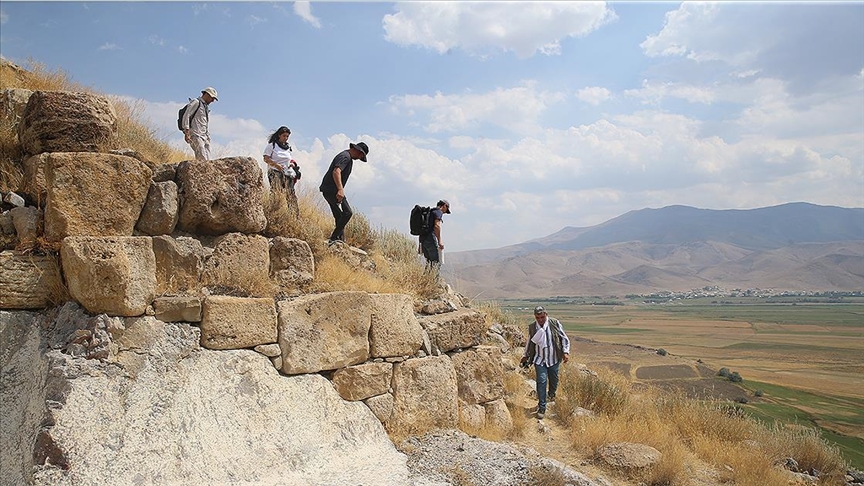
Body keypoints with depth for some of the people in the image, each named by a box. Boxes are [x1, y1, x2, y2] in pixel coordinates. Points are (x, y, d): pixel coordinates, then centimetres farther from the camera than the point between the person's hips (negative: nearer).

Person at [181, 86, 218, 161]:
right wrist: (187, 132, -17)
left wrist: (208, 137, 21)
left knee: (207, 160, -4)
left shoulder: (206, 107, 27)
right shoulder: (196, 102, 0)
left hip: (204, 137, 8)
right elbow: (186, 116, -9)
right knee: (202, 159, -21)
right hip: (195, 135, -8)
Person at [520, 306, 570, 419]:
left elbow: (564, 338, -1)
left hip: (554, 359, 0)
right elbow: (529, 342, 14)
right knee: (541, 382, -8)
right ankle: (541, 408, -2)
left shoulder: (555, 323, -8)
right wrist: (525, 356, 16)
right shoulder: (532, 327, -2)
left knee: (554, 380, 15)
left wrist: (566, 352, -12)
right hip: (539, 360, 0)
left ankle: (551, 394, 48)